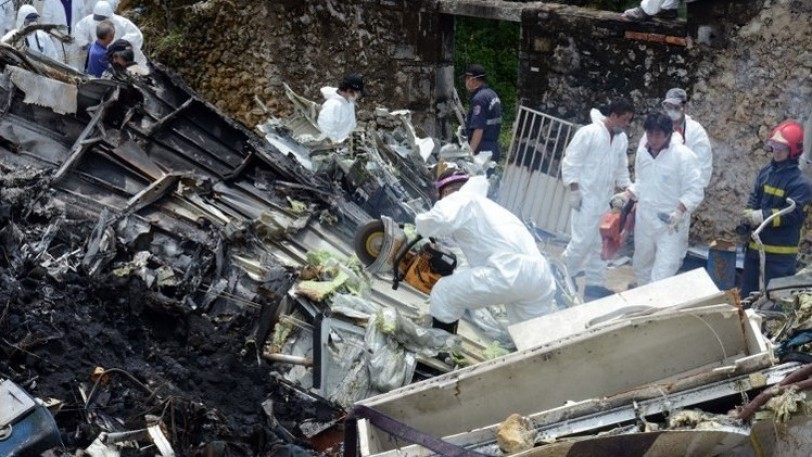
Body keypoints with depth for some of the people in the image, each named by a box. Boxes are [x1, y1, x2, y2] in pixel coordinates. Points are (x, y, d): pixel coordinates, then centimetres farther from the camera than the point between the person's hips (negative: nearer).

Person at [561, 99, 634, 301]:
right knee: (583, 241, -10)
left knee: (602, 244, 8)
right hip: (586, 198, -7)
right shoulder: (588, 133, -13)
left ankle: (595, 284, 16)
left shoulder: (622, 139, 8)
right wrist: (573, 189, -15)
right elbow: (570, 162, -12)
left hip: (606, 200, 7)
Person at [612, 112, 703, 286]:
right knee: (641, 267, 23)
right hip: (644, 221, 7)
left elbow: (695, 192, -16)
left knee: (662, 278, -14)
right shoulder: (642, 151, 2)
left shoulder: (683, 155, -18)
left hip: (671, 226, -7)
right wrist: (626, 196, -2)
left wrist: (679, 212, -31)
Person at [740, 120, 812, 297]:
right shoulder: (765, 172, 5)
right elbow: (754, 200, 8)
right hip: (755, 244, 7)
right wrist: (750, 217, -12)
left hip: (780, 251, -7)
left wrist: (763, 216, -25)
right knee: (747, 293, 18)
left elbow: (794, 213, -21)